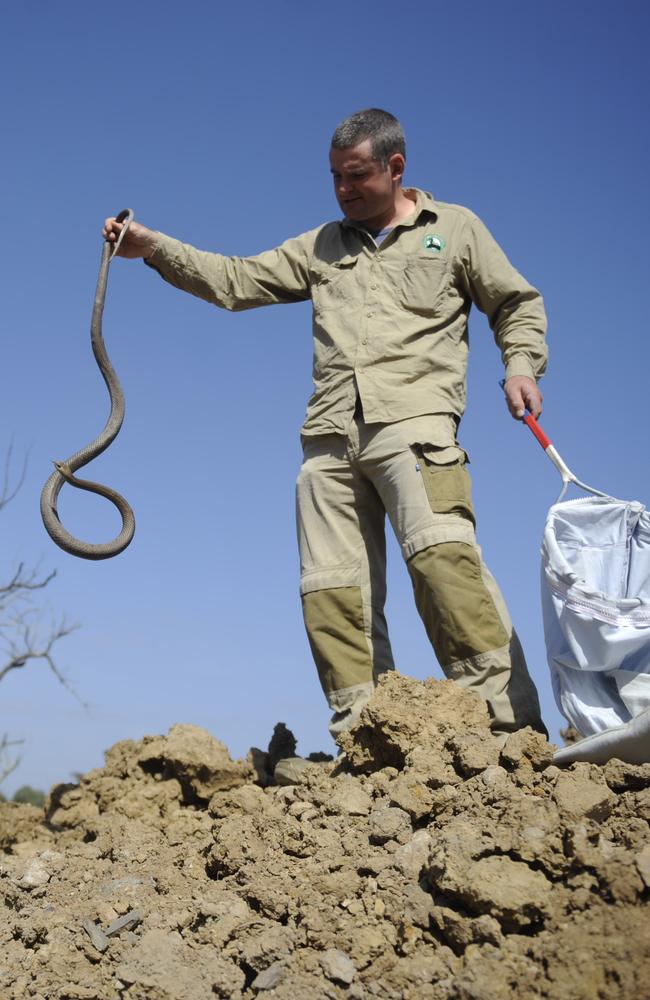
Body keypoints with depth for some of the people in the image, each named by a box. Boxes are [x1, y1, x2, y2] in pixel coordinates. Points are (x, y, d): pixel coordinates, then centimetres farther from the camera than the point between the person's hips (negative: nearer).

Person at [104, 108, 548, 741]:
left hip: (413, 417, -4)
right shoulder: (321, 247, 26)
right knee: (331, 588, -5)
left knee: (442, 553, -25)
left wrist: (521, 367, 1)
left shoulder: (454, 229, 18)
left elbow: (517, 304, 20)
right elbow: (235, 281, 21)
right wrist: (154, 248, 12)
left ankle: (507, 718, -21)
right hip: (330, 437, 5)